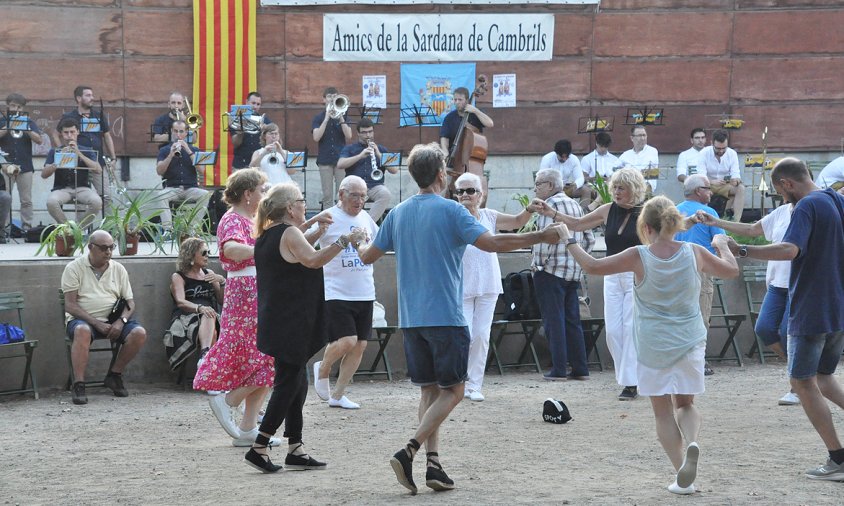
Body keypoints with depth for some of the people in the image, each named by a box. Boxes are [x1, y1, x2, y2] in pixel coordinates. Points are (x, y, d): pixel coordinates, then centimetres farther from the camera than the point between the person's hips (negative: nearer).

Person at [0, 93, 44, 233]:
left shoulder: (29, 122, 10)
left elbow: (39, 140, -1)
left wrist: (26, 129, -13)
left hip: (25, 167, 1)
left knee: (26, 200, 2)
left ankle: (27, 227, 6)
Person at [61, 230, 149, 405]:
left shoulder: (119, 269, 13)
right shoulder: (74, 268, 0)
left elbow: (130, 302, 10)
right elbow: (70, 305, -8)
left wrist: (121, 321, -13)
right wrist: (97, 323, -18)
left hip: (113, 321, 4)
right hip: (83, 319, -4)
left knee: (139, 333, -22)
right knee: (82, 330, -39)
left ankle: (114, 375, -3)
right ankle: (78, 385, -35)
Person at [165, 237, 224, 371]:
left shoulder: (209, 274, 23)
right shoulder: (178, 277, 7)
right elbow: (180, 302, -12)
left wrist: (222, 282, 1)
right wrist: (200, 308, -33)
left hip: (210, 318, 4)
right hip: (185, 319, -4)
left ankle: (204, 357, -52)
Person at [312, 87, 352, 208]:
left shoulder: (343, 116, 8)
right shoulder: (318, 118, 5)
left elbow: (349, 137, -4)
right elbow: (316, 138, -9)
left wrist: (341, 118, -13)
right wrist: (326, 119, -14)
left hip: (341, 158, 0)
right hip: (325, 159, 0)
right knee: (327, 195, 1)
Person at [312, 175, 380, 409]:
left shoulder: (366, 218, 12)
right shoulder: (329, 218, -8)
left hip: (365, 294, 7)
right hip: (336, 292, -6)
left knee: (360, 345, 5)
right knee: (347, 341, -16)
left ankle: (337, 395, 17)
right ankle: (322, 370, 15)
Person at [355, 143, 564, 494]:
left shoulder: (398, 213, 8)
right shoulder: (449, 210, -9)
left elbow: (368, 255, 15)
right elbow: (491, 243, -18)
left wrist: (359, 245, 40)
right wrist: (541, 237, -10)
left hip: (411, 319, 6)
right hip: (445, 317, -6)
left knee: (429, 390, 12)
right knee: (451, 392, 1)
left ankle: (433, 465, 4)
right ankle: (409, 452, -15)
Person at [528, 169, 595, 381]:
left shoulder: (550, 204, -11)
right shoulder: (575, 205, 15)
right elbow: (589, 238, 17)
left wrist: (537, 264, -9)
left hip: (551, 270, -8)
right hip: (574, 272, 8)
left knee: (554, 321, -3)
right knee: (572, 321, 11)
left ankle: (558, 370, -4)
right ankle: (580, 369, 10)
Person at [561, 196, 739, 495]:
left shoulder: (638, 257, -11)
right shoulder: (695, 253, -4)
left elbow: (593, 267, -2)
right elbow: (731, 271, 11)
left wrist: (570, 242, 13)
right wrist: (722, 245, 31)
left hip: (653, 345, -2)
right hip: (689, 343, 2)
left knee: (663, 411, 8)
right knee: (685, 404, 16)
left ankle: (682, 476, -2)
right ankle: (691, 441, -17)